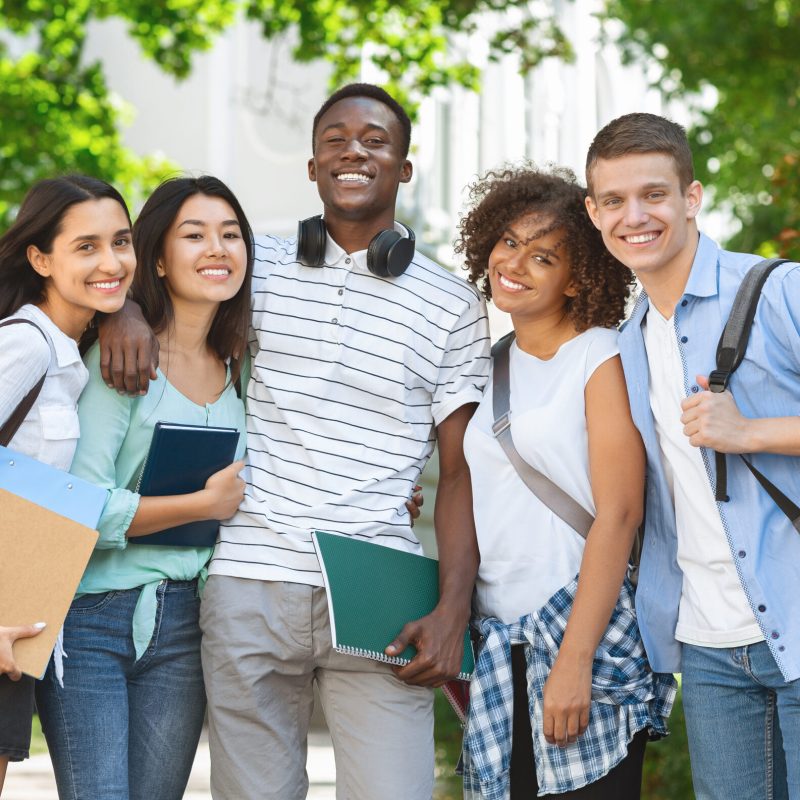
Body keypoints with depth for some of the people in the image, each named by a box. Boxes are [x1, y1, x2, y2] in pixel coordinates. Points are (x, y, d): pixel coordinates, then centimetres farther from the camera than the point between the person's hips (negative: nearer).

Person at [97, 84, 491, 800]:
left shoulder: (454, 306, 7)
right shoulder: (262, 267, 13)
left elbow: (460, 471, 5)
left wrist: (454, 611, -7)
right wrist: (126, 309, 0)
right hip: (249, 586, 2)